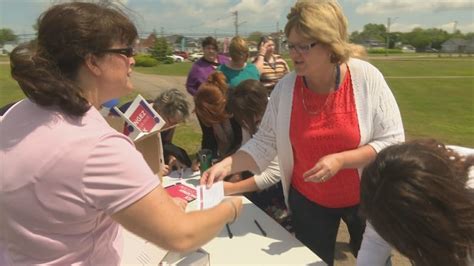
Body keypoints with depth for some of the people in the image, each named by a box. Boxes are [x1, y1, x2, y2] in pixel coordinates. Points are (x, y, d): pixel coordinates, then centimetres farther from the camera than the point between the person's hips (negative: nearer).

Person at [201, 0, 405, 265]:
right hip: (307, 200, 1)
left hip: (364, 197, 0)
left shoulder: (366, 78, -18)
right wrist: (227, 164, -23)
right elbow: (264, 143, -9)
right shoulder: (286, 87, -12)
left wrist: (340, 160, -27)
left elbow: (392, 142, -15)